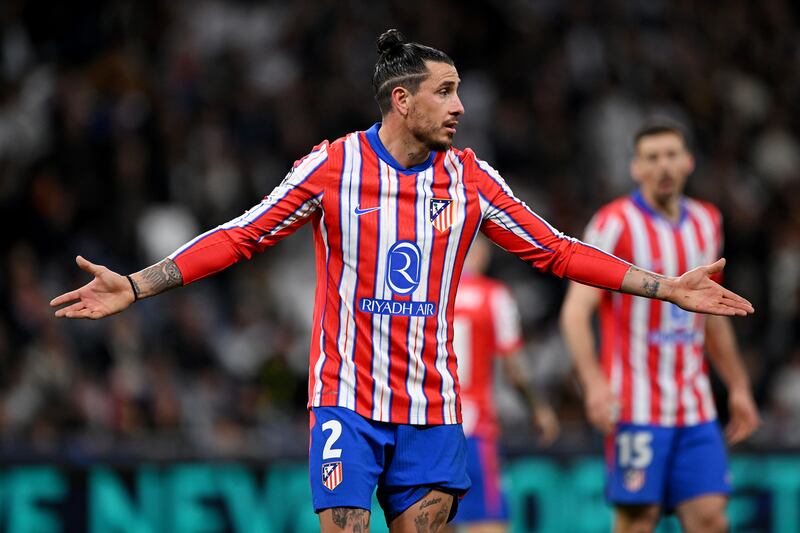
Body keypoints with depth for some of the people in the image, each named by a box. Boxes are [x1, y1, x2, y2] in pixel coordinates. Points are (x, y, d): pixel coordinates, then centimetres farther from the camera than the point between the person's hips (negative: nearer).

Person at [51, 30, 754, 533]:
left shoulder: (470, 177, 3)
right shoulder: (332, 166, -5)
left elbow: (556, 251, 9)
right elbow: (240, 237, -1)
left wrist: (668, 287, 4)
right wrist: (134, 286, -8)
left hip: (432, 408, 3)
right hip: (347, 398, -3)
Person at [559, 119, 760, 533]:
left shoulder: (706, 222, 13)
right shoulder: (616, 223, -7)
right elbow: (576, 310, -12)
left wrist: (737, 386, 23)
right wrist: (594, 382, -25)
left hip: (696, 406, 6)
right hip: (637, 407, -5)